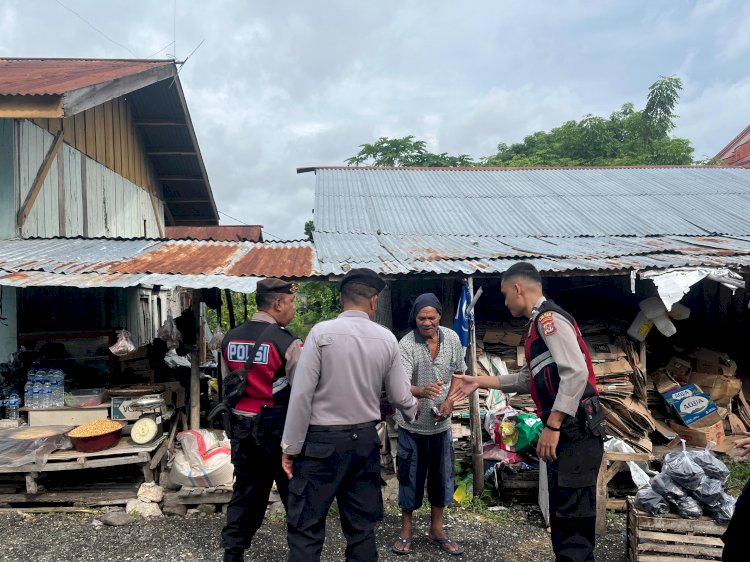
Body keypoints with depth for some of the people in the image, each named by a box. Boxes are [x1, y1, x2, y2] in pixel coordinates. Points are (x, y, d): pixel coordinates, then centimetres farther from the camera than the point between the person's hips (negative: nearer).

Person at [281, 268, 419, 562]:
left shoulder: (322, 332, -11)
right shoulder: (387, 338, 1)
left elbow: (302, 394, -13)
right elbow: (400, 396, 6)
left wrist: (291, 446, -4)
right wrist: (413, 410, 29)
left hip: (323, 440, -4)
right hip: (365, 439, 4)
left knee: (306, 526, 5)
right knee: (362, 524, 16)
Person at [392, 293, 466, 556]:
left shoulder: (452, 338, -6)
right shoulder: (406, 344, -21)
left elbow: (458, 372, 7)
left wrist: (449, 401, -8)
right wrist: (423, 391, -51)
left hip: (441, 422, 4)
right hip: (412, 423, -4)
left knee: (442, 475, 14)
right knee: (410, 475, 8)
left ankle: (437, 529, 31)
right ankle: (406, 527, 29)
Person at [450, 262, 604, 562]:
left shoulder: (548, 317, -12)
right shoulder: (539, 323, 19)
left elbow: (576, 372, -24)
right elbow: (529, 378, 27)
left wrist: (552, 426, -24)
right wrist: (480, 382, 24)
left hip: (575, 429, -10)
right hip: (564, 430, 10)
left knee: (573, 515, -5)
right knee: (562, 513, 18)